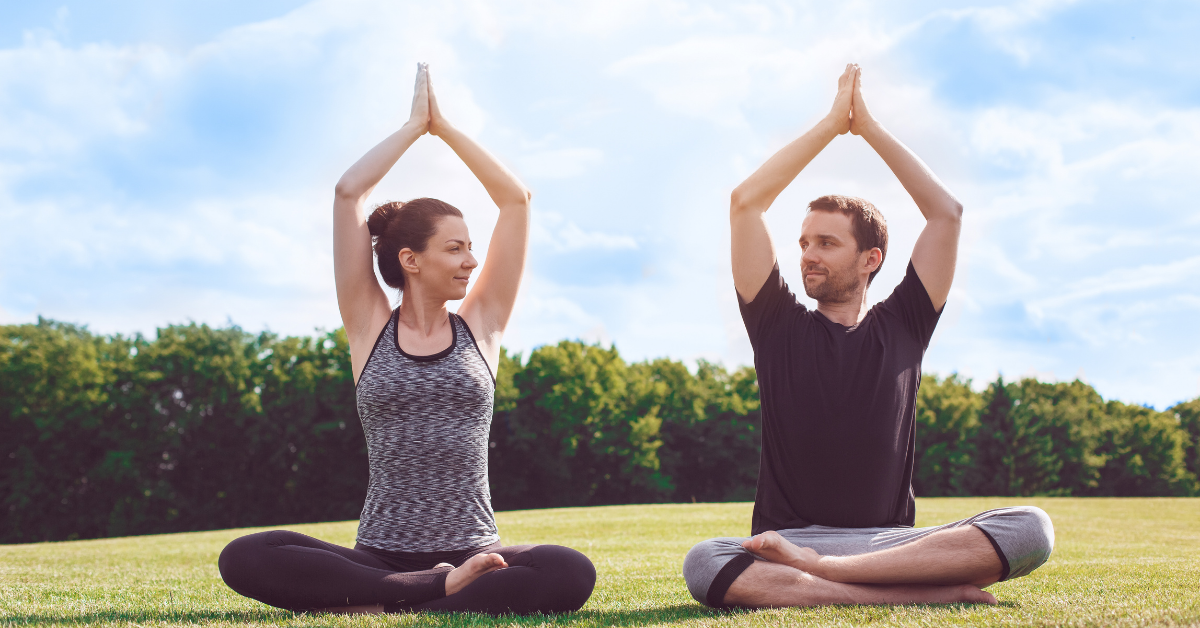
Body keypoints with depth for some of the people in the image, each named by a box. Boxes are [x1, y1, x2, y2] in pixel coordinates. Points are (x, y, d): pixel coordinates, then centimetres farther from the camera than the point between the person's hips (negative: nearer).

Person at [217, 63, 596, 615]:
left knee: (570, 574, -32)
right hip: (382, 558, -1)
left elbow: (516, 199, 8)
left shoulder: (481, 325, 10)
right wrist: (415, 124, 10)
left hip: (473, 552, 1)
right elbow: (348, 193, 1)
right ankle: (442, 589, -24)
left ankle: (370, 609, -23)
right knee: (243, 559, -27)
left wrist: (445, 127, 12)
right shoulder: (370, 327, 7)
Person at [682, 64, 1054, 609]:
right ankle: (938, 591, -36)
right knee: (704, 564, -36)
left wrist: (869, 127, 14)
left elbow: (947, 212, 11)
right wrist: (833, 123, 12)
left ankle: (813, 567, -34)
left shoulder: (901, 327, 15)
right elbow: (745, 203, 6)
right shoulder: (779, 327, 12)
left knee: (1031, 528, -26)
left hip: (890, 540, 2)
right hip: (788, 538, -2)